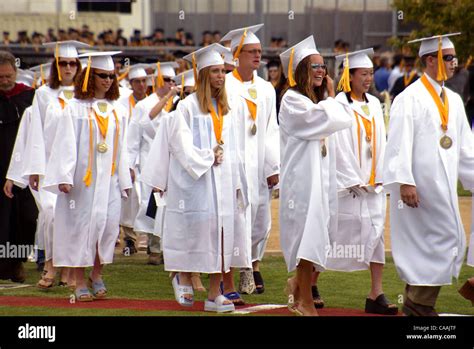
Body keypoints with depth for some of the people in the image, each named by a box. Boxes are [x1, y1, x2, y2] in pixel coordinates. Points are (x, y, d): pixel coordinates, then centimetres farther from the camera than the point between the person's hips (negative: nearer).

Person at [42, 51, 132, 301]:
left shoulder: (118, 111, 11)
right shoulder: (75, 108, -3)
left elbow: (122, 147, 13)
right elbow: (66, 144, -7)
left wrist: (124, 180, 11)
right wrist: (64, 177, -15)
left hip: (108, 179, 4)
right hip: (82, 178, -4)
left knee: (108, 224, -2)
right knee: (81, 225, -2)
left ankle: (96, 275, 16)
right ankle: (80, 283, 5)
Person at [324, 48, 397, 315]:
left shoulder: (374, 104, 11)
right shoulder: (339, 105, -8)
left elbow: (380, 143, 11)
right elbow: (340, 146, -12)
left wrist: (379, 177, 1)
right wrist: (353, 181, -14)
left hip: (373, 183, 6)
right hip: (346, 182, -6)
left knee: (376, 233, -1)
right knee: (332, 233, 0)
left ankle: (376, 295, -1)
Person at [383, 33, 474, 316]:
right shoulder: (410, 99, -9)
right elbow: (400, 143, -16)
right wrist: (404, 181, -23)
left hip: (444, 185, 8)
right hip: (420, 185, -8)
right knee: (444, 241, -10)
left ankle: (419, 305, 16)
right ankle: (419, 305, 0)